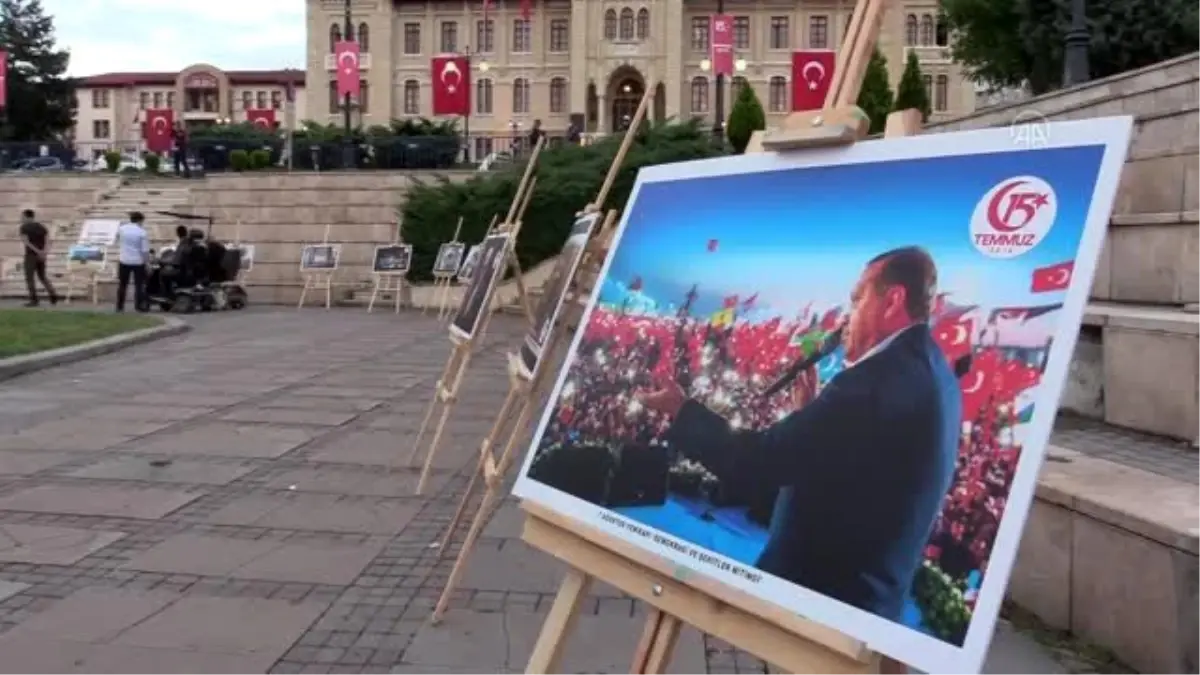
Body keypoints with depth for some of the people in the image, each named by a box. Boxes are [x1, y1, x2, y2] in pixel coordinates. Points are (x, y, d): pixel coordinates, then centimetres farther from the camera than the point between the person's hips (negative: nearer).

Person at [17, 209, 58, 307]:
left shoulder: (24, 227, -5)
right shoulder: (42, 227, 11)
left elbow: (25, 242, -18)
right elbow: (47, 241, 0)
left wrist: (37, 251, -22)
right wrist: (44, 252, -15)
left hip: (31, 255, -6)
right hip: (41, 256, 6)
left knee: (29, 278, 0)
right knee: (42, 277, 16)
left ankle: (34, 300, -6)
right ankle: (53, 296, 2)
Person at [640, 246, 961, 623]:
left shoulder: (881, 378, -24)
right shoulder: (932, 374, 8)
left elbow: (758, 462, -23)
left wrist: (681, 409, -9)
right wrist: (816, 409, 10)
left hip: (819, 593, -9)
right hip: (866, 598, 9)